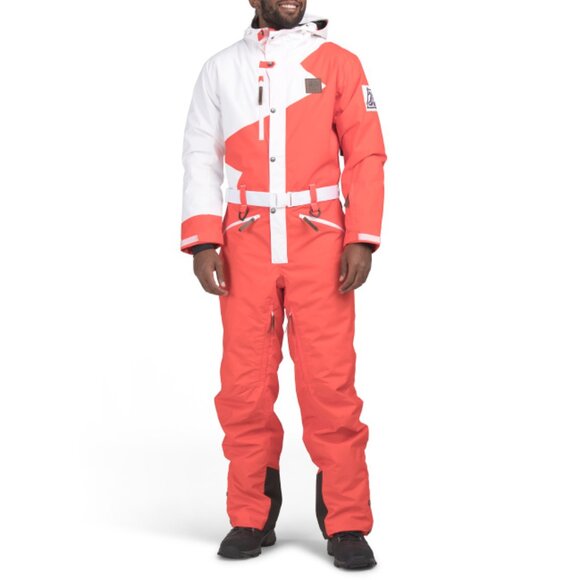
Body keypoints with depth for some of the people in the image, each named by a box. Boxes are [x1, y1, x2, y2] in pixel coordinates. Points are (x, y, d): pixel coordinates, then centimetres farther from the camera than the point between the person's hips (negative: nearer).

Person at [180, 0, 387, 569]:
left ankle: (346, 524, 5)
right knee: (244, 383, 3)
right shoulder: (221, 68, 13)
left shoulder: (338, 63, 8)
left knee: (329, 383, -5)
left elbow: (366, 154, 4)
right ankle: (251, 519, 15)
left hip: (319, 243, -2)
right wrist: (201, 242, -2)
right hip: (246, 245, 2)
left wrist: (361, 239, -7)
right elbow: (201, 157, 9)